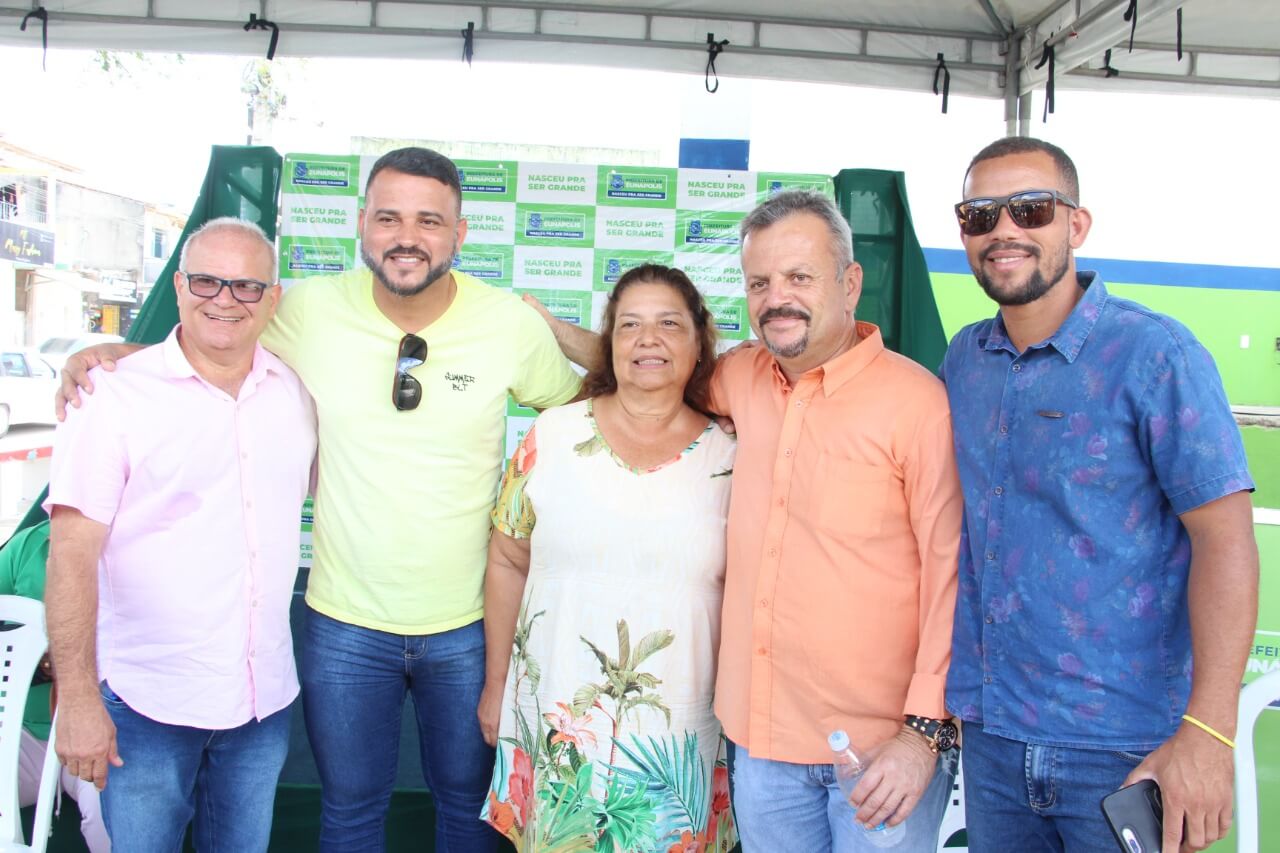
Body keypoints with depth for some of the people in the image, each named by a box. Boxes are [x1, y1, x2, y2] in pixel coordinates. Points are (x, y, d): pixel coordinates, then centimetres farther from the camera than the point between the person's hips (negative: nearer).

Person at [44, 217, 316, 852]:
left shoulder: (295, 391, 3)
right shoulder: (117, 397, -11)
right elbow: (73, 552, -13)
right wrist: (77, 698, -15)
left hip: (266, 697, 4)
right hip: (146, 703, -4)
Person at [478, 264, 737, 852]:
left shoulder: (729, 460, -1)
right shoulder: (553, 436, -1)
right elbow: (508, 563, 5)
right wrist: (496, 682, 8)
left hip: (679, 734, 0)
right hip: (557, 723, 0)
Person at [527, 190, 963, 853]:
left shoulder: (917, 402, -13)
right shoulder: (746, 378, 3)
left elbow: (955, 573, -12)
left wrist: (926, 731, -15)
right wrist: (549, 328, 16)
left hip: (882, 751, -5)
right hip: (762, 737, 5)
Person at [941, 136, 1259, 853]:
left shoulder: (1155, 354, -11)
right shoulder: (964, 359, 6)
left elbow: (1225, 537, -14)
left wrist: (1207, 732, -21)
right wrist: (938, 701, 10)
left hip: (1124, 749, -5)